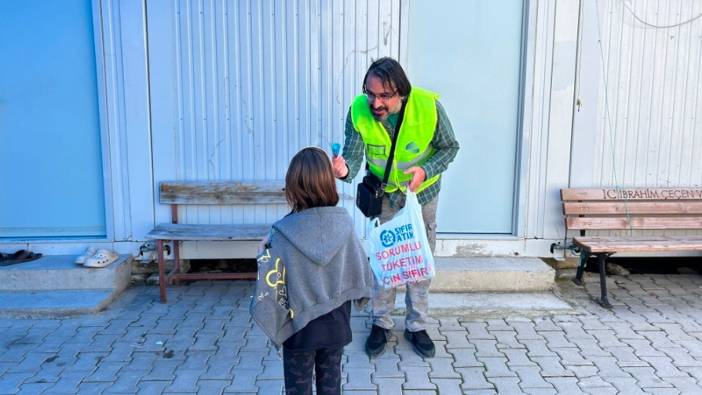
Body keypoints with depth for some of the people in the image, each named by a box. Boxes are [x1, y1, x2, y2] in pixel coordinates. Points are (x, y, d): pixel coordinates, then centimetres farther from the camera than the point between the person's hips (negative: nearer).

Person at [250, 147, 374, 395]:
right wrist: (359, 296, 15)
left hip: (299, 325, -2)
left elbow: (271, 286, -16)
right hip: (335, 322, 2)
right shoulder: (344, 224, -13)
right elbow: (361, 272, -4)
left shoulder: (283, 233, -21)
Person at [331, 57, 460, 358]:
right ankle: (381, 323, 29)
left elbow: (449, 147, -14)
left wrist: (427, 170, -32)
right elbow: (353, 157, -26)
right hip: (384, 192, 1)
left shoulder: (429, 106, -29)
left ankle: (417, 326, 28)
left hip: (422, 190, 0)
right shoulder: (359, 111, -26)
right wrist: (344, 169, -50)